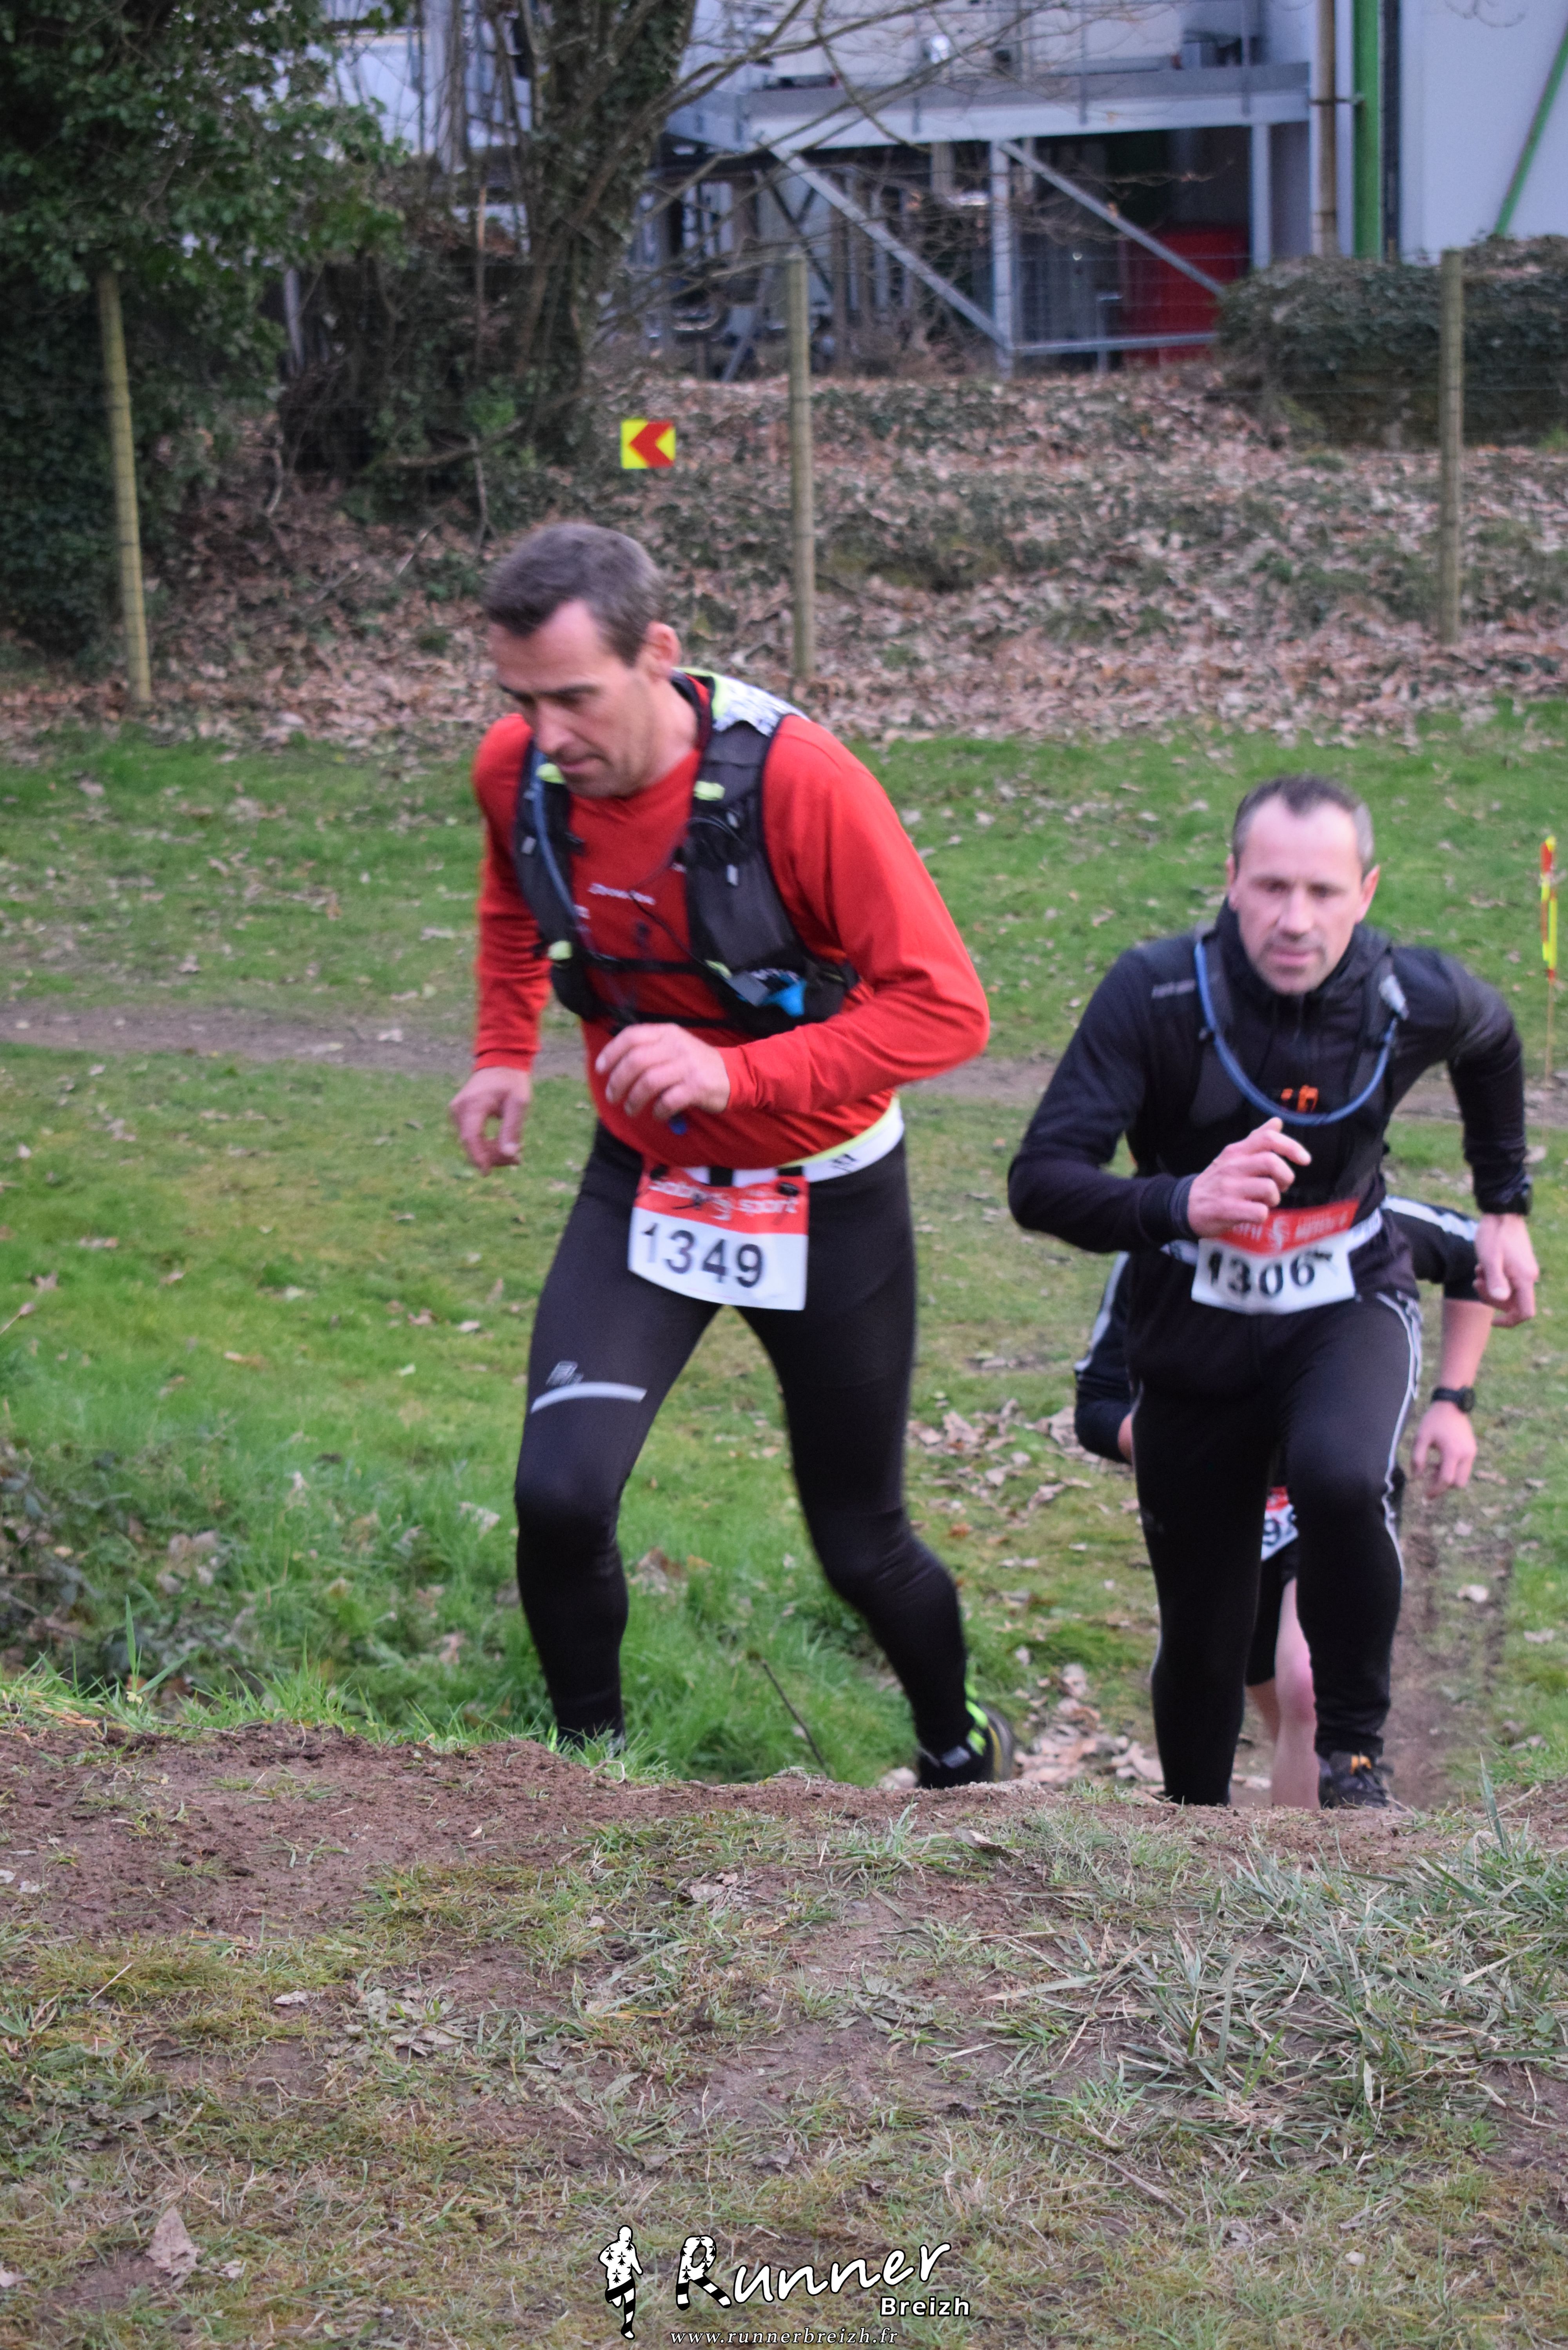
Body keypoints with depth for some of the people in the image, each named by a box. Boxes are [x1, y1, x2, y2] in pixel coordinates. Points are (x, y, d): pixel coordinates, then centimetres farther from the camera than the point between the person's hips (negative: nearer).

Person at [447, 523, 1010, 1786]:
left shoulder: (794, 777, -27)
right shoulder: (517, 773, -11)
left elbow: (945, 1007, -28)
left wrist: (737, 1074, -37)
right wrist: (506, 1052, 5)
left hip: (822, 1198, -3)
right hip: (644, 1184, 3)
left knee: (861, 1544, 11)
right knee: (560, 1494, -18)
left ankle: (960, 1750, 41)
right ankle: (590, 1748, 9)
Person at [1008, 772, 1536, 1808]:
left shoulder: (1419, 998, -15)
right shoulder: (1154, 993, -23)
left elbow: (1492, 1040, 12)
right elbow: (1041, 1181, -29)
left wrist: (1507, 1205, 17)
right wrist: (1180, 1204, -46)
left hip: (1347, 1303, 0)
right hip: (1197, 1328, 0)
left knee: (1342, 1478, -34)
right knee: (1202, 1642, 9)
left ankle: (1355, 1744, -10)